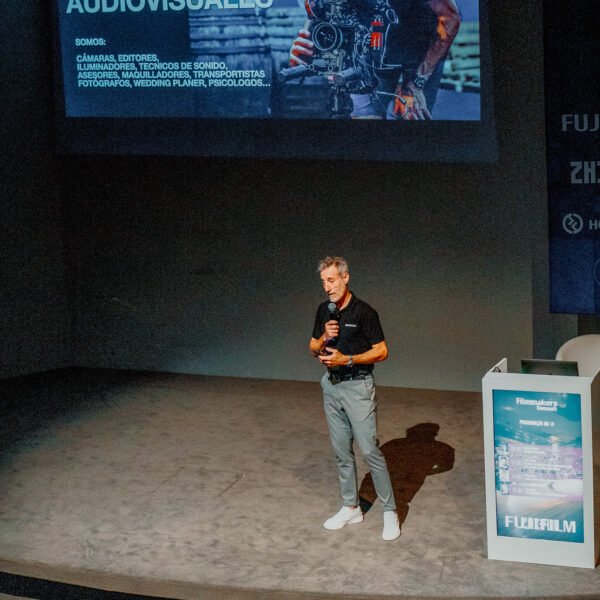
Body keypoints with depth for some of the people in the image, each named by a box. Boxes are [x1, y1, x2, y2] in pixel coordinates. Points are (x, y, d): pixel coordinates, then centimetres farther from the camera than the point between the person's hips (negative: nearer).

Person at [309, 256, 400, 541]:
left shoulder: (363, 312, -13)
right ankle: (351, 508, 22)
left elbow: (381, 351, -12)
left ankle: (389, 511, -1)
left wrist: (347, 359, -20)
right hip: (331, 386, 7)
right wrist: (324, 338, -8)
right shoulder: (324, 311, 6)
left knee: (369, 450, -8)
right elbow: (313, 348, 13)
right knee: (342, 451, 12)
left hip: (357, 386, -6)